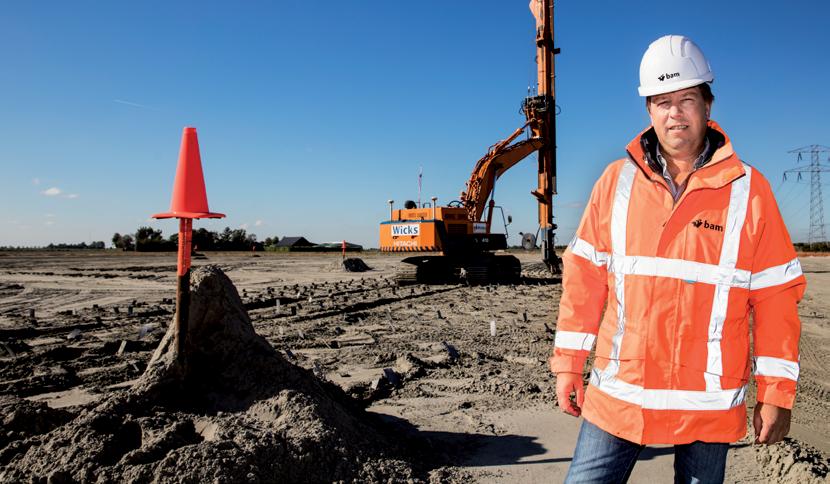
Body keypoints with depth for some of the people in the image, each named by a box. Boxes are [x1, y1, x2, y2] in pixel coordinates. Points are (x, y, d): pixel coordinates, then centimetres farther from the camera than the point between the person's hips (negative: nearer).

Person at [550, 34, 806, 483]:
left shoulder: (748, 189, -2)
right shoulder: (616, 180, 1)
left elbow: (775, 296, 0)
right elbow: (583, 276, 2)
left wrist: (776, 393, 0)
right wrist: (568, 363, 1)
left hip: (710, 403, 0)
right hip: (618, 394, 1)